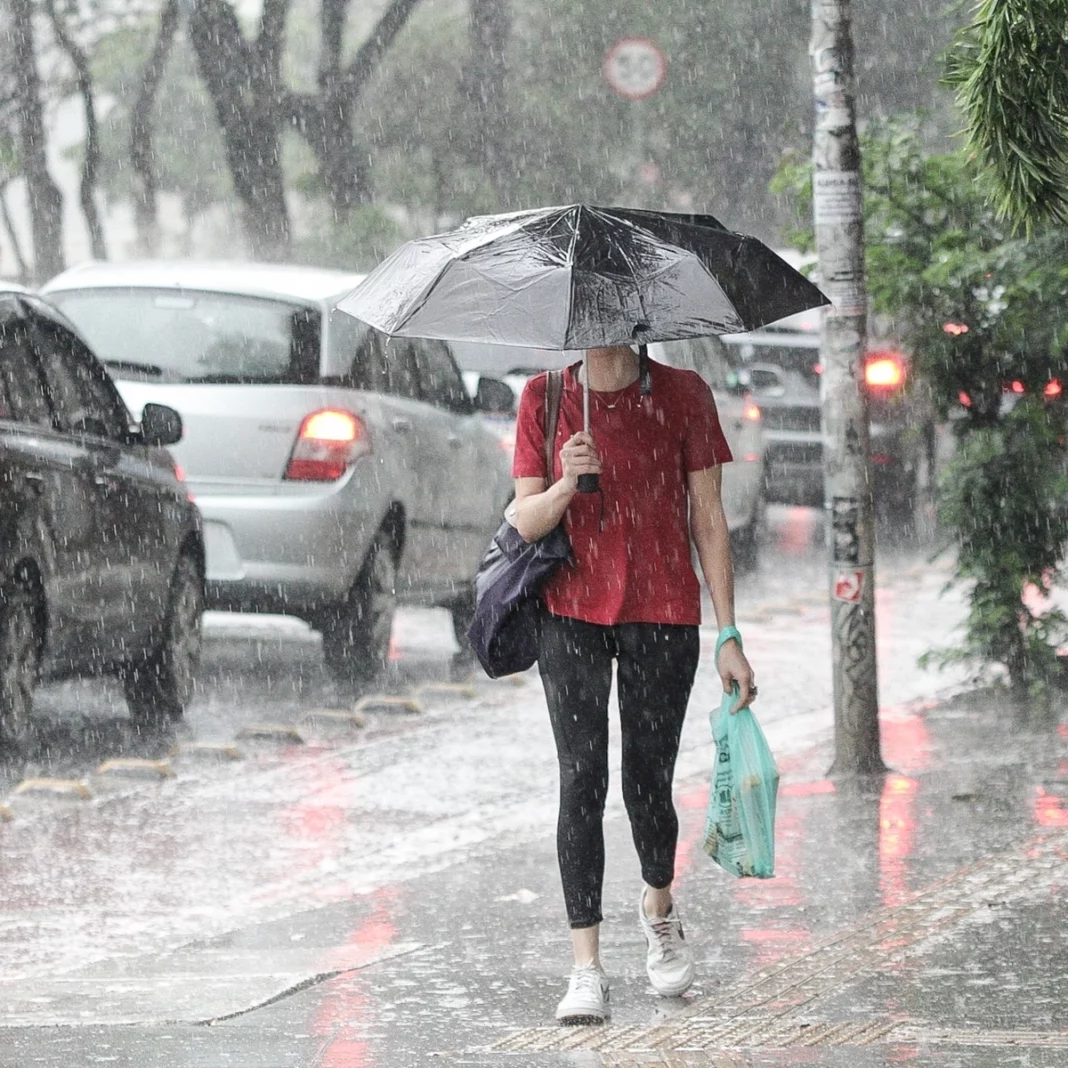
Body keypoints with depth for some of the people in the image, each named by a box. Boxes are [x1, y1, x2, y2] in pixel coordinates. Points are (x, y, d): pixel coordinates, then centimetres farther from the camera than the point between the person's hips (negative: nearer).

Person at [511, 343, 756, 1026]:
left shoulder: (683, 395, 1)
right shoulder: (545, 399, 4)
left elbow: (708, 522, 2)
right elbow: (527, 523, 2)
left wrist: (729, 638, 0)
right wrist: (565, 485, -21)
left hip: (662, 616, 0)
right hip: (572, 612, 0)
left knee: (647, 785, 2)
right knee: (582, 781, -9)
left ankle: (660, 909, 34)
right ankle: (587, 970, -9)